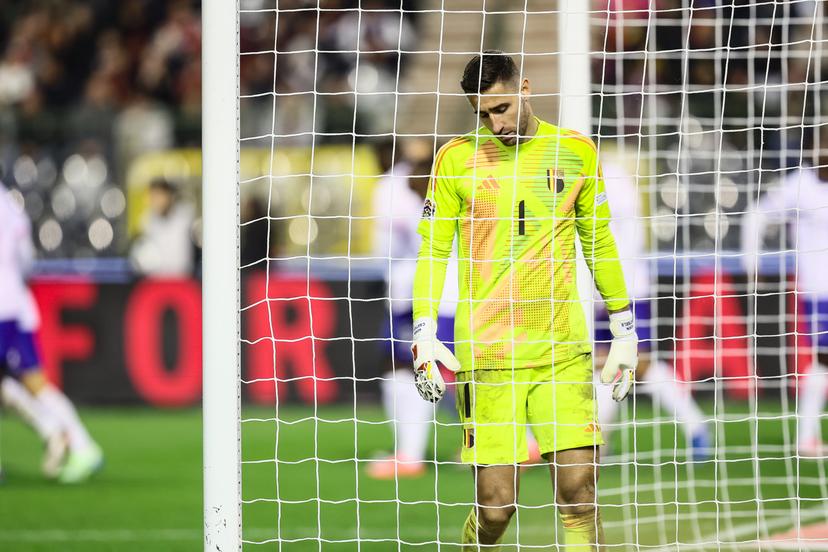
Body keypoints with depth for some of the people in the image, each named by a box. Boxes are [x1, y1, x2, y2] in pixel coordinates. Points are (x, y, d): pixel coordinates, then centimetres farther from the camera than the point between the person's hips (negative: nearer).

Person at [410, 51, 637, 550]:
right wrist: (425, 335, -6)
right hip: (485, 354, -2)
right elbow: (432, 250, 4)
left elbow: (600, 243, 17)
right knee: (494, 505, -7)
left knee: (580, 493, -8)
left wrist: (624, 331, 14)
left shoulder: (577, 152, 8)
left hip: (564, 349, 2)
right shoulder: (457, 158, 2)